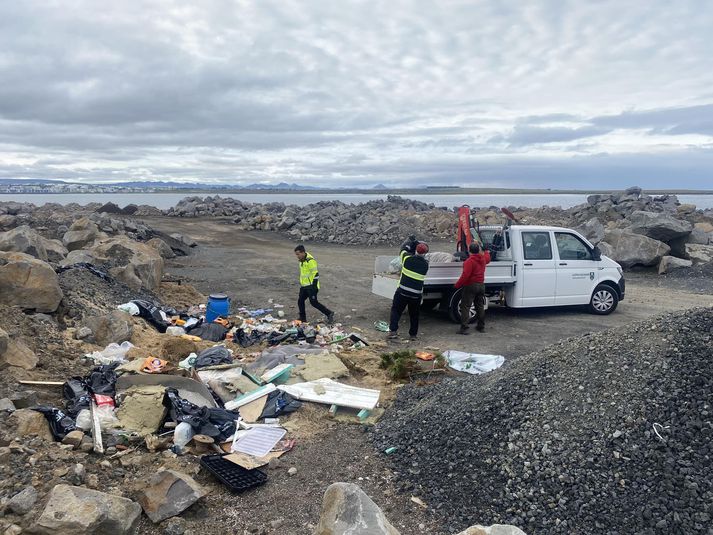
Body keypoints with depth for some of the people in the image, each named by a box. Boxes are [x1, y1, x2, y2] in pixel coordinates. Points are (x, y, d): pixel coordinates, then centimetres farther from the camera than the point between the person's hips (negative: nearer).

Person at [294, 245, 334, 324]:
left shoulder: (310, 261, -19)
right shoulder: (301, 261, 11)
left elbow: (315, 274, -21)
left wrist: (314, 286, -21)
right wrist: (301, 283, 26)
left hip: (311, 286, -9)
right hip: (304, 286, 9)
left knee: (313, 302, -9)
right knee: (300, 301, 10)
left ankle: (329, 314, 0)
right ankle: (302, 318, 24)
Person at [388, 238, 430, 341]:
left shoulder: (407, 258, -9)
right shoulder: (425, 264, -3)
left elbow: (403, 248, 10)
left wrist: (411, 241, 23)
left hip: (403, 291, -2)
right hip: (416, 294, 2)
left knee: (396, 310, 11)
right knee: (414, 314, 17)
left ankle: (393, 331, 3)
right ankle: (413, 334, 21)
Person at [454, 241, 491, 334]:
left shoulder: (470, 261, -18)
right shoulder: (483, 259, 5)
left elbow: (465, 275, -24)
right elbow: (487, 257, 32)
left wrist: (457, 284, -15)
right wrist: (483, 251, 44)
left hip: (470, 285, -8)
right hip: (481, 285, 8)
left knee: (465, 307, -5)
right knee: (480, 306, 17)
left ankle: (464, 328, -11)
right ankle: (481, 326, 24)